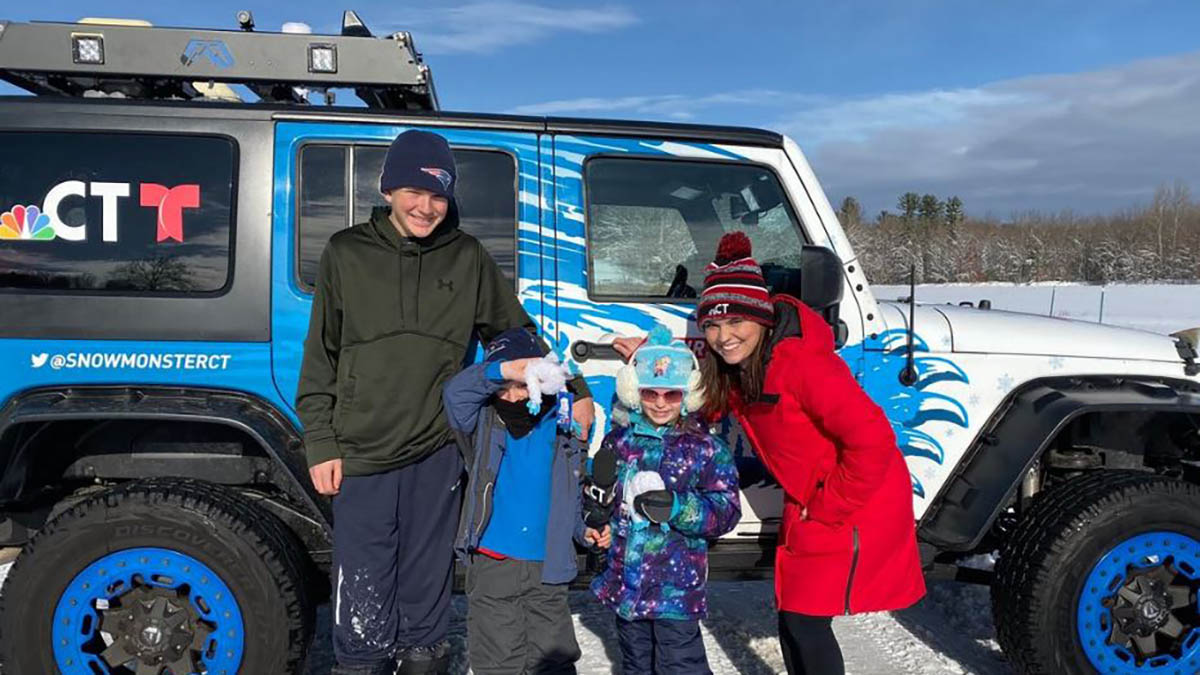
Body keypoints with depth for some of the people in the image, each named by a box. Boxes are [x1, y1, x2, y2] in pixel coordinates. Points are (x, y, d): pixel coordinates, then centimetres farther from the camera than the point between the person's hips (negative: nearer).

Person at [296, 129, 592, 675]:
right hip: (361, 455, -1)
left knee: (426, 586, 13)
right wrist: (321, 444, 1)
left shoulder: (467, 257, 6)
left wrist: (574, 390, 9)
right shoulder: (346, 253, 4)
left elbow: (516, 334, 14)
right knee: (363, 603, 2)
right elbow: (320, 358, 5)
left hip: (436, 453, 1)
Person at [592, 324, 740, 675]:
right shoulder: (618, 441, 4)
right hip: (624, 580, 5)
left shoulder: (705, 449, -7)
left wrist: (676, 508, -25)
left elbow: (726, 511, -12)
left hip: (676, 584, -5)